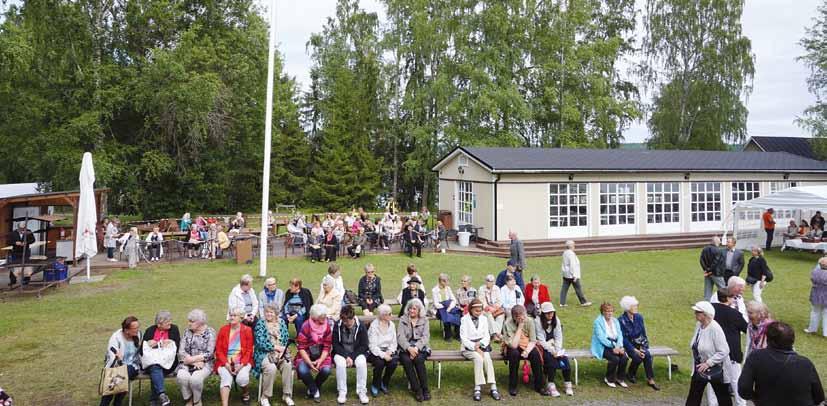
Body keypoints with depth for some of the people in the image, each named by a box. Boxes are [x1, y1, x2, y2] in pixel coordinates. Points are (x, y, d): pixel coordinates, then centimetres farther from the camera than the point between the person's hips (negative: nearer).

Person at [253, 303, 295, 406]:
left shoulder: (282, 322, 12)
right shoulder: (260, 323, 0)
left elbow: (286, 340, 8)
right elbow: (260, 343, -10)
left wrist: (282, 350, -12)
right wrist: (276, 347, -14)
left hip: (280, 353, 3)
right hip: (265, 353, -3)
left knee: (288, 365, -28)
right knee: (271, 368, -33)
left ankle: (287, 395, -13)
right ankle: (265, 397, -14)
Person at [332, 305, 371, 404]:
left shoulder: (361, 326, -9)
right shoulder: (337, 326, -8)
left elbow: (364, 346, -7)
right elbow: (335, 344, -6)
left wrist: (352, 357, -18)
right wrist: (346, 356, -19)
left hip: (357, 353, 0)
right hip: (341, 353, 0)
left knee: (362, 363, -31)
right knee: (340, 363, -32)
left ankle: (362, 392, -17)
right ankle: (342, 392, -18)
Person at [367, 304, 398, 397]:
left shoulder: (391, 324, 6)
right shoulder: (374, 326, -11)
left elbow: (394, 342, 7)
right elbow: (373, 346, -16)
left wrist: (390, 351, -12)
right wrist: (383, 355, -26)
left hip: (388, 351, 4)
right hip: (375, 352, -4)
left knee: (394, 362, -26)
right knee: (380, 362, -34)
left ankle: (384, 384, 2)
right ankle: (375, 386, -5)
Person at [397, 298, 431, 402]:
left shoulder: (424, 320, 10)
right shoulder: (402, 320, 8)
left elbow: (425, 337, -3)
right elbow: (400, 336, -4)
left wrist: (416, 348, -20)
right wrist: (409, 348, -21)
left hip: (420, 348, 0)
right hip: (406, 348, 0)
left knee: (419, 359, -32)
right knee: (407, 360, -31)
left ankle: (425, 389, -21)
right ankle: (416, 390, -21)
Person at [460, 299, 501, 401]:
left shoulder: (484, 319, 10)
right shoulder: (464, 319, -1)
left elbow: (487, 336, 7)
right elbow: (463, 338, -7)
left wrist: (480, 344, -14)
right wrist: (475, 347, -20)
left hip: (482, 346, 3)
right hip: (468, 347, -3)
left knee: (487, 358, -30)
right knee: (478, 358, -33)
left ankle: (493, 387, -32)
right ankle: (478, 388, -33)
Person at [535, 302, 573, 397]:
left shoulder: (556, 320, 5)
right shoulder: (538, 321, -12)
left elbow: (558, 337, 2)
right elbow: (541, 340, -16)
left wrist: (557, 351, -12)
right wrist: (552, 351, -22)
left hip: (554, 346, 5)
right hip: (543, 347, -5)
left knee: (564, 358, -20)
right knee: (550, 358, -31)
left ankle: (567, 384, -10)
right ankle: (551, 386, -26)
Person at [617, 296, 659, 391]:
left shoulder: (639, 317, 0)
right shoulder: (621, 320, -14)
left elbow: (643, 334, 5)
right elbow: (623, 339, -14)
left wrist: (642, 347, -8)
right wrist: (634, 350, -21)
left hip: (639, 344, 4)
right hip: (628, 345, -4)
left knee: (647, 355, -26)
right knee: (637, 357, -29)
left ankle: (650, 380, -17)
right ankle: (630, 374, 0)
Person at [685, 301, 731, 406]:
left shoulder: (715, 328, -23)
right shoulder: (699, 325, 0)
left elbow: (724, 351, -24)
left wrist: (708, 363, -23)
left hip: (715, 369, -7)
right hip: (700, 368, 7)